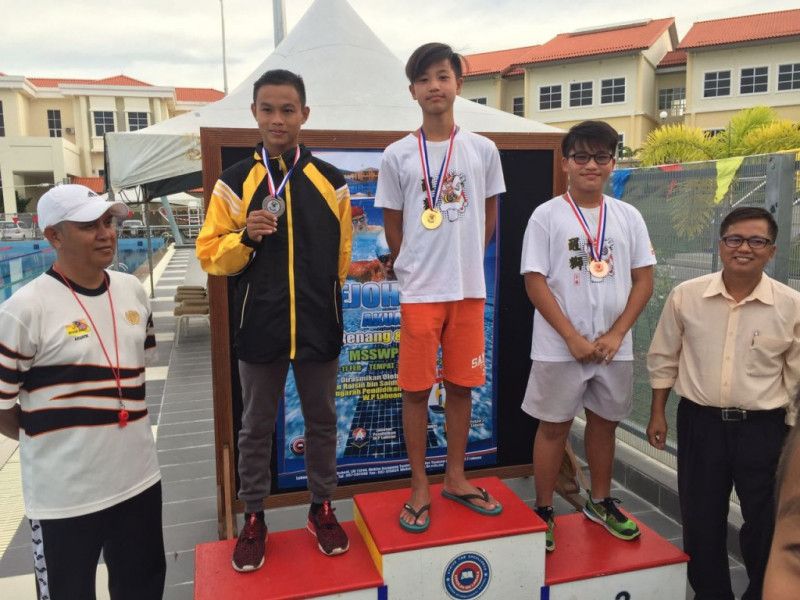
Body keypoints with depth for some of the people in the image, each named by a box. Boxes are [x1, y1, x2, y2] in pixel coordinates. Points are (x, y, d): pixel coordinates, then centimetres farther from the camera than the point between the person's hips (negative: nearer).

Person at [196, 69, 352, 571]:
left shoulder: (331, 181, 1)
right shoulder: (234, 182, 0)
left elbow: (342, 257, 7)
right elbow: (212, 256, -1)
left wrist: (325, 301, 10)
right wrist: (245, 236, -18)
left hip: (318, 326, 1)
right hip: (259, 327, 0)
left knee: (322, 421, 14)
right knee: (256, 427, 13)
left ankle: (322, 508, 34)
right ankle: (254, 517, 31)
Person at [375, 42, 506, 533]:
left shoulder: (483, 150, 4)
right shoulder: (397, 155, -1)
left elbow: (490, 217, 12)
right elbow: (393, 227, 6)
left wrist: (464, 261, 9)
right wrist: (415, 269, 7)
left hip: (469, 289, 2)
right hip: (419, 292, -1)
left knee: (462, 385, 10)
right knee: (416, 389, 3)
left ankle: (456, 478, 27)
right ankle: (420, 487, 18)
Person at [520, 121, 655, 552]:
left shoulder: (629, 217, 5)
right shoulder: (547, 215, -5)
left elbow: (643, 280, 5)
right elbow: (535, 282, -9)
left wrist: (616, 334, -7)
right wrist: (573, 338, -14)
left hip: (614, 348, 4)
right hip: (559, 349, -3)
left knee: (604, 423, 16)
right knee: (553, 427, 6)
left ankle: (600, 501, 36)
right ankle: (543, 511, 22)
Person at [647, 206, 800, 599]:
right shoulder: (685, 296, -4)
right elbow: (663, 358, 5)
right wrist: (657, 414, 5)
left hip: (763, 427, -1)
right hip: (699, 422, 1)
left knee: (766, 523, 13)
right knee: (700, 519, 14)